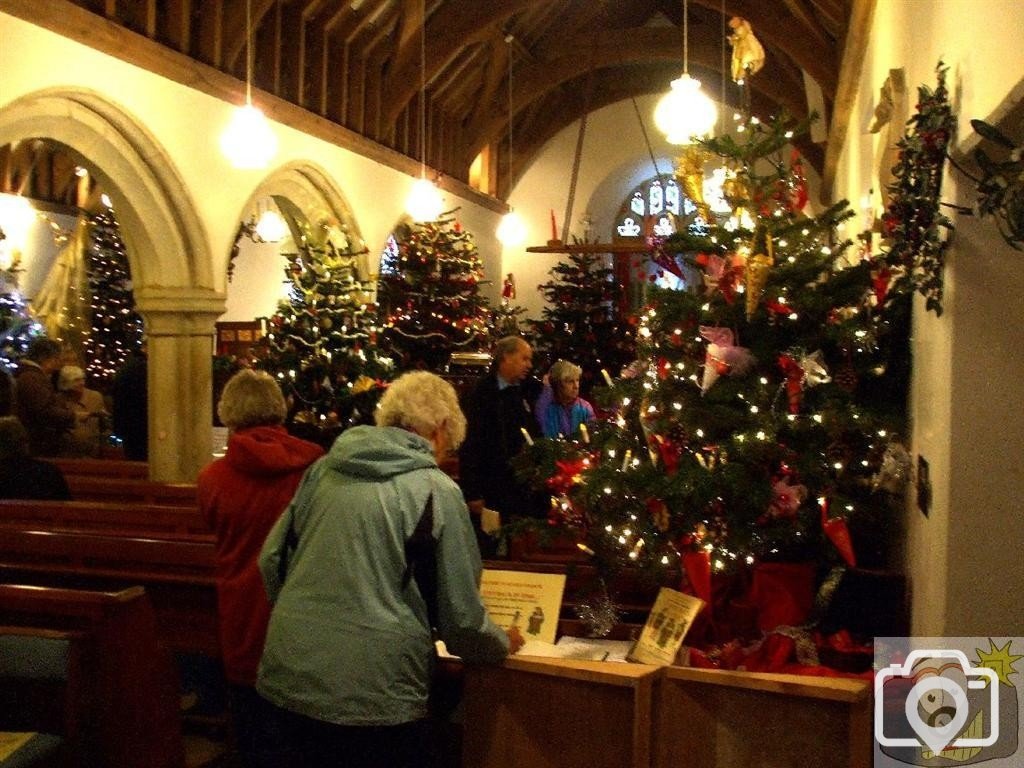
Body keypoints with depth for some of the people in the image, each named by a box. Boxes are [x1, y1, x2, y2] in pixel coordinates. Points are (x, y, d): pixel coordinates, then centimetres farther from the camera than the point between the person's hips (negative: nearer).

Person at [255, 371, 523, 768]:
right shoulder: (437, 491, -7)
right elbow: (460, 616, -5)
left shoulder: (324, 469, 5)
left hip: (289, 679, 4)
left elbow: (271, 560, 11)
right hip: (376, 698, -4)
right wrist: (503, 643, 15)